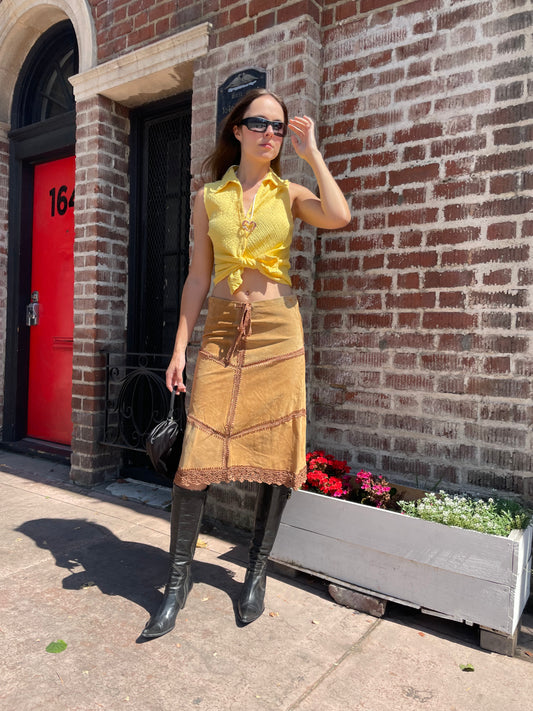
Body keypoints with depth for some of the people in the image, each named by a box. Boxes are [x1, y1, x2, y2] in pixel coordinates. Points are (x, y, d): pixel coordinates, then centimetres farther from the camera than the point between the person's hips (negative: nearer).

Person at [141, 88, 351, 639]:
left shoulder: (289, 194, 10)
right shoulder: (209, 197, 11)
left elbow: (338, 217, -12)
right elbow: (198, 275, 8)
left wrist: (312, 153, 0)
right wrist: (181, 345, 3)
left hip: (278, 330, 0)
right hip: (222, 329, 0)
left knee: (275, 452, 2)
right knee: (198, 452, -4)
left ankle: (257, 573, 21)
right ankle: (178, 578, 13)